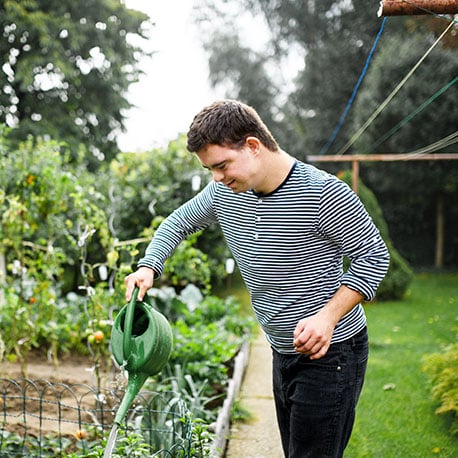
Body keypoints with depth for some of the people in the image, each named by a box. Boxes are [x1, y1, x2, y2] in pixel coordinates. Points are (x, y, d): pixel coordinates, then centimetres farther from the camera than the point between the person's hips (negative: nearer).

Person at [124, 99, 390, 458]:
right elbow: (178, 223, 16)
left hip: (331, 352, -7)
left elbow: (373, 256, -13)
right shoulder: (225, 193, 0)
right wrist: (148, 267, -3)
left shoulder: (322, 193, -20)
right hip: (283, 353, 7)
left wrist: (328, 317, -24)